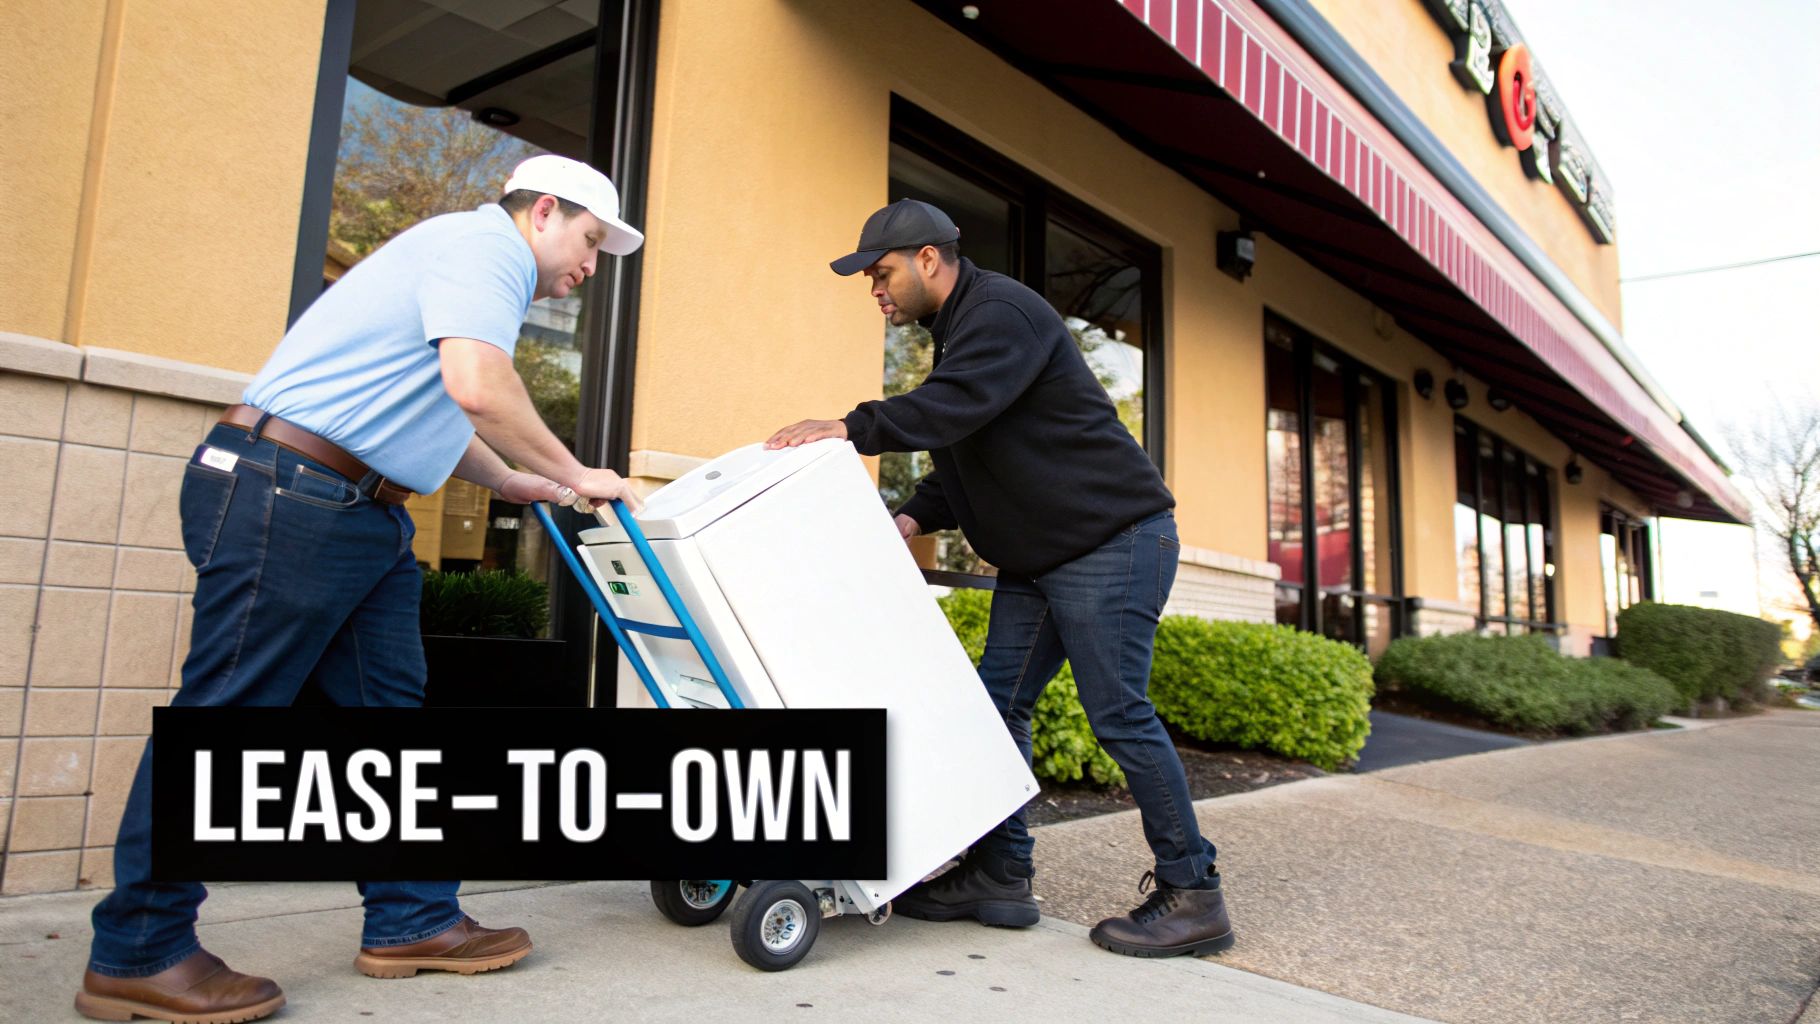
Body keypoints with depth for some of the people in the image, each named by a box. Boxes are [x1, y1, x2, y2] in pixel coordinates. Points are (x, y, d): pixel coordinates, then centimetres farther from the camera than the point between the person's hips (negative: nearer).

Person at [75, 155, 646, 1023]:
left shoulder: (482, 267, 24)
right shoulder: (486, 244, -8)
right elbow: (477, 387, -25)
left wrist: (517, 486, 27)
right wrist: (572, 476, -12)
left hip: (362, 512, 11)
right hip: (285, 493, -11)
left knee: (390, 706, 9)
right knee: (224, 711, -3)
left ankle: (411, 923, 16)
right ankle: (136, 954, 10)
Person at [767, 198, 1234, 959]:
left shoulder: (1002, 312, -12)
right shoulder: (959, 330, 19)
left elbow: (954, 407, -29)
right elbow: (963, 459, 18)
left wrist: (847, 429, -30)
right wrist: (913, 517, 2)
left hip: (1113, 539, -10)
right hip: (1036, 558, 10)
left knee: (1119, 714, -8)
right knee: (1000, 703, 5)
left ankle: (1193, 896, 5)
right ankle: (1000, 874, 13)